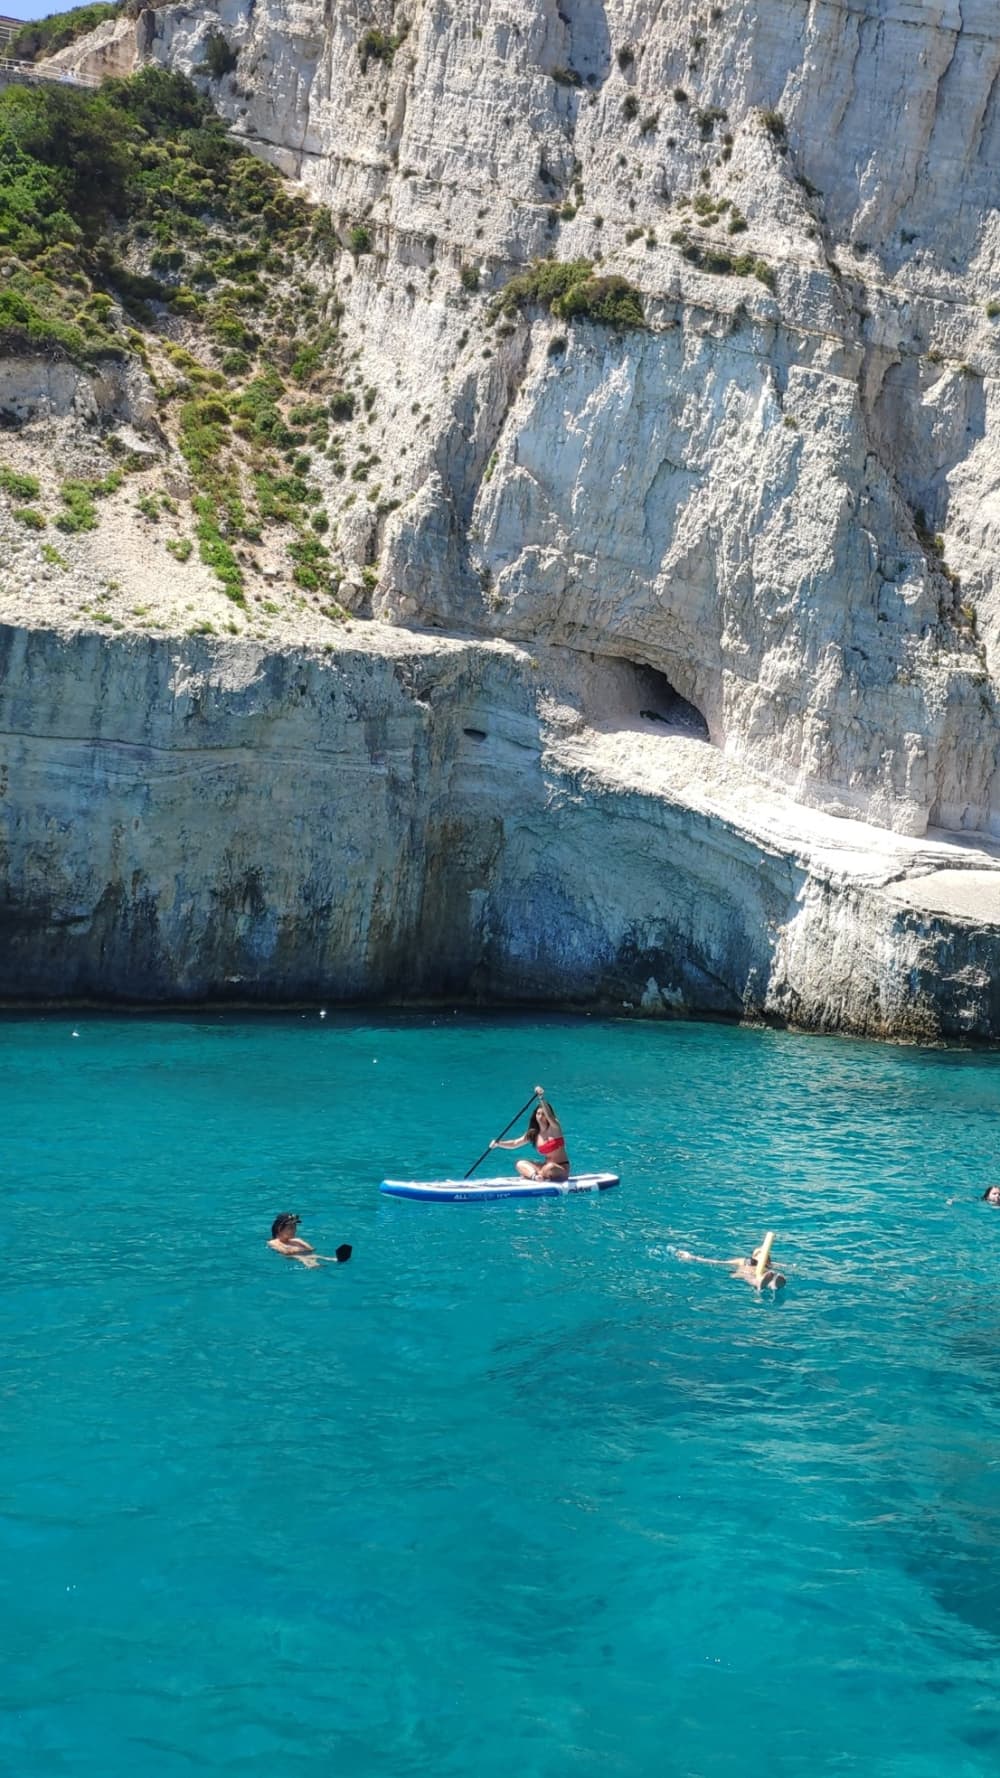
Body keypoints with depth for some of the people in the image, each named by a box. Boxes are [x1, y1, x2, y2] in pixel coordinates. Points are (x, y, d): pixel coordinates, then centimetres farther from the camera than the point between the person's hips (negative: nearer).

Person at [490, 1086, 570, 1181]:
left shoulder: (554, 1128, -11)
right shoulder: (533, 1134, 6)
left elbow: (549, 1115, -32)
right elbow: (515, 1143, 3)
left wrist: (541, 1098, -45)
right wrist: (498, 1144, -14)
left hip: (561, 1169, -6)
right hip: (546, 1166, 6)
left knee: (550, 1168, -38)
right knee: (520, 1164, -10)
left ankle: (529, 1175, -18)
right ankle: (535, 1176, -34)